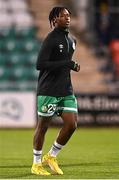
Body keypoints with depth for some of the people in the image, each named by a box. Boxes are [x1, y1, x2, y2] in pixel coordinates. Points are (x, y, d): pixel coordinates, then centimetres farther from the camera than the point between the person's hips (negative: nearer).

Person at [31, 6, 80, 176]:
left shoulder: (71, 40, 13)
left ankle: (51, 157, 16)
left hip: (66, 91, 7)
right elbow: (40, 64, -21)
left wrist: (73, 66, 10)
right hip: (48, 91, -7)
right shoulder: (50, 39, -13)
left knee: (71, 124, -3)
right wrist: (67, 64, -21)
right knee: (42, 126, 2)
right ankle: (37, 164, 16)